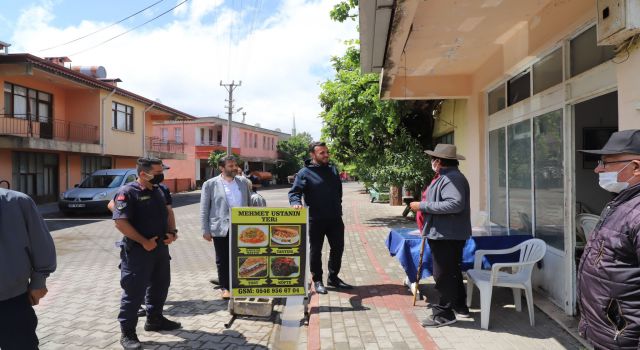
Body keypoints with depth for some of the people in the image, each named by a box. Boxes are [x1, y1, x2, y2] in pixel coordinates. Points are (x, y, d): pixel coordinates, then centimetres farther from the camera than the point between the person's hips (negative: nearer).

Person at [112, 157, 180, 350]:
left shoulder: (158, 191, 10)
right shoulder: (128, 192, -14)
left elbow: (166, 215, 20)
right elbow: (120, 222, -21)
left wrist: (171, 233, 2)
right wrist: (144, 242, -20)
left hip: (160, 248, 8)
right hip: (137, 251, -8)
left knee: (160, 285, 18)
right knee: (134, 291, -1)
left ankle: (154, 319, 36)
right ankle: (128, 333, 11)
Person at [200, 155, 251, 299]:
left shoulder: (243, 183, 9)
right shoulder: (210, 184, -1)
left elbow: (249, 205, 14)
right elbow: (204, 209, 0)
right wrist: (205, 230, -4)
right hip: (221, 229, -2)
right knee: (223, 260, 6)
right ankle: (225, 288, 20)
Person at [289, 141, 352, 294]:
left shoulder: (333, 170, 10)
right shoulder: (305, 173, -7)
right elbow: (294, 192, -13)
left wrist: (338, 209, 14)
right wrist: (296, 202, -33)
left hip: (335, 218, 5)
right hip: (315, 219, -5)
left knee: (338, 248, 12)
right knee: (315, 250, 7)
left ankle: (333, 277, 29)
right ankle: (317, 280, 21)